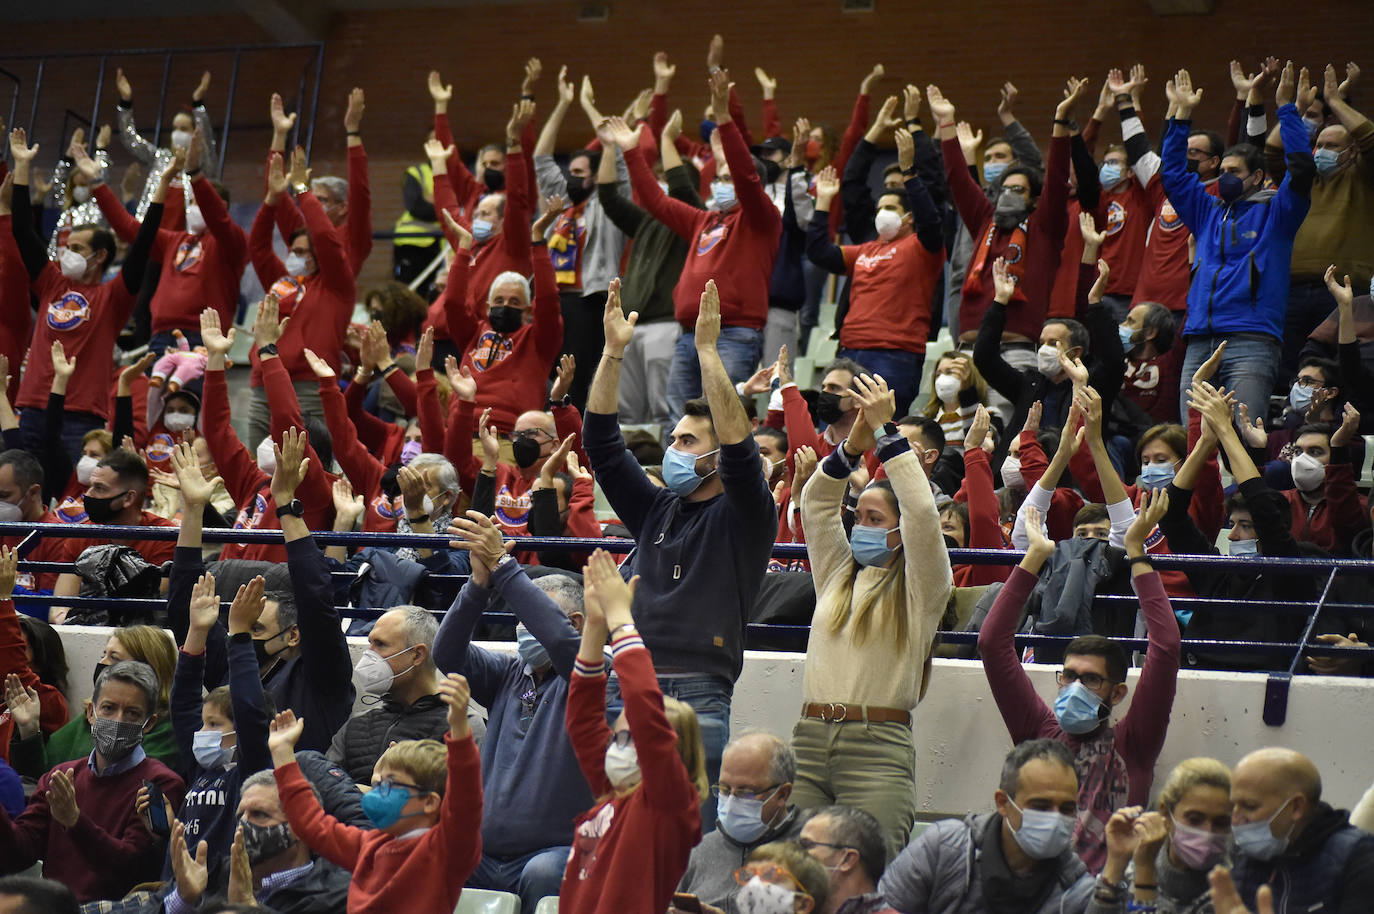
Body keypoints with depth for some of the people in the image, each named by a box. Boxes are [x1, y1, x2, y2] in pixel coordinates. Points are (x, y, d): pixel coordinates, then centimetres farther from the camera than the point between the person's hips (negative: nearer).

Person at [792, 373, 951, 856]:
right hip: (809, 739, 5)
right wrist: (855, 444, -3)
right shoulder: (837, 575, 19)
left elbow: (922, 512, -9)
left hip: (878, 749, -4)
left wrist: (884, 432, -7)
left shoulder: (919, 589, 5)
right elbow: (816, 503, 11)